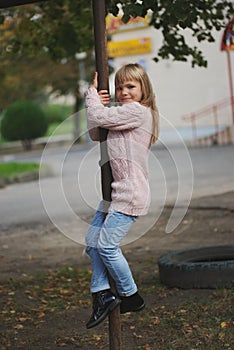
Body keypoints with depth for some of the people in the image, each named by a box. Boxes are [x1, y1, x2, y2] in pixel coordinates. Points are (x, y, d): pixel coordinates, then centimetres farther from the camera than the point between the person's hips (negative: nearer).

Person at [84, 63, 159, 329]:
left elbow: (98, 118, -19)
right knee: (92, 240, 11)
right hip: (116, 190, 10)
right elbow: (95, 134, 16)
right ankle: (102, 294, 17)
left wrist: (92, 93, 0)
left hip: (130, 192, -10)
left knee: (107, 245, -8)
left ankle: (131, 297, 8)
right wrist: (96, 101, 2)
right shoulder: (123, 113, 18)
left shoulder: (137, 111, -14)